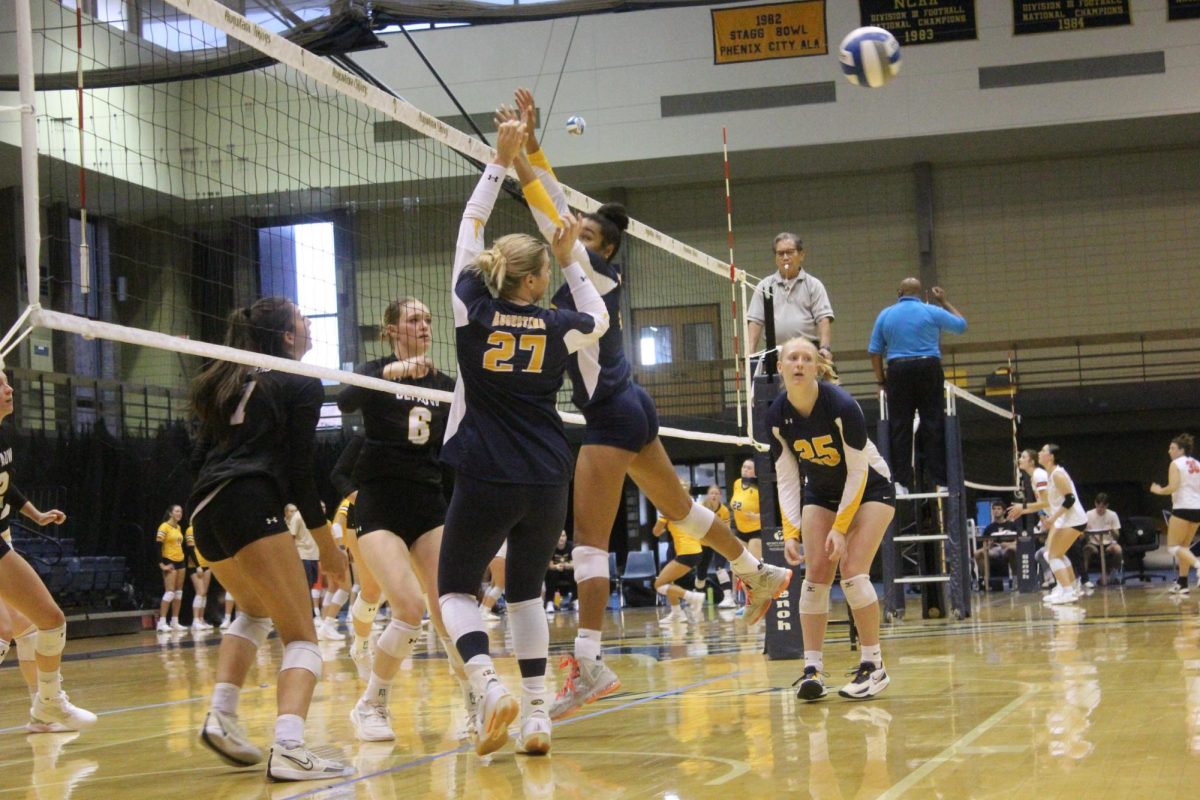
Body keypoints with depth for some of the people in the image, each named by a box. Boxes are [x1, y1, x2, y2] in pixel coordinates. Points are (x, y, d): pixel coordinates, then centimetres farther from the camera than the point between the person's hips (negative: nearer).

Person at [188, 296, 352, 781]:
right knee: (301, 636, -5)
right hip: (252, 508, -7)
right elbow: (299, 472, -1)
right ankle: (288, 748, -27)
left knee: (255, 611, 31)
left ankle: (221, 716, 13)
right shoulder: (302, 386, 5)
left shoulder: (228, 383, 25)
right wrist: (326, 544, 5)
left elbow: (199, 458, 20)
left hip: (204, 514, 7)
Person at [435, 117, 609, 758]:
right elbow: (598, 319, 24)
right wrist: (570, 259, 24)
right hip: (547, 481, 2)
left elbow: (470, 225, 9)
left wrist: (501, 161, 14)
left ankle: (490, 687, -17)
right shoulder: (556, 326, -1)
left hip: (485, 481, -2)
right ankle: (537, 715, 10)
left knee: (455, 589, 9)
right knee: (526, 591, 16)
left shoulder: (473, 310, -4)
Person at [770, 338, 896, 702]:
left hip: (869, 487, -4)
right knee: (815, 575, -9)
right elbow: (786, 478, -7)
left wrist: (841, 528, -23)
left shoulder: (841, 405, -29)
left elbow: (858, 471, -23)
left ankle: (874, 666, -8)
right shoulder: (777, 416, -15)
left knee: (853, 572, -17)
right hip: (821, 492, 5)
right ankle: (813, 668, -7)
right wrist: (791, 532, -16)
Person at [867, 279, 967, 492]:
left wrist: (881, 380, 12)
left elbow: (874, 351, 6)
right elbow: (961, 324, 15)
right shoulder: (932, 312, 2)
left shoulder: (885, 315, 8)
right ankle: (940, 479, 0)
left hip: (898, 372, 1)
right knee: (934, 425, 2)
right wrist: (944, 302, 25)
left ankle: (901, 481, 0)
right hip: (928, 369, -1)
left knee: (899, 427, 3)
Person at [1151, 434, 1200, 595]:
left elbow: (1172, 487, -16)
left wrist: (1158, 490, 0)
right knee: (1183, 546, 15)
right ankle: (1182, 583, 13)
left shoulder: (1176, 464, -6)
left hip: (1183, 508, -8)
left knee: (1173, 546, -3)